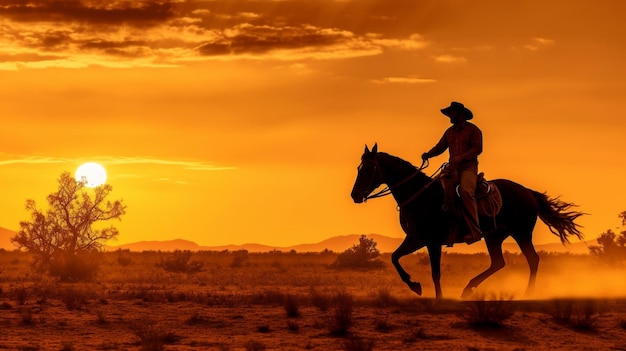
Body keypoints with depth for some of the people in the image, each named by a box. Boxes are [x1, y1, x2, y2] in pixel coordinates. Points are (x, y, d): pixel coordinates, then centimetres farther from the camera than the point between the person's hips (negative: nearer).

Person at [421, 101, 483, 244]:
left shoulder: (473, 129, 2)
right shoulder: (450, 132, 19)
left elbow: (477, 148, -8)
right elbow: (440, 147, 15)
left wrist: (461, 157, -21)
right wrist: (428, 154, -5)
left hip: (468, 167, -5)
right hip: (453, 167, 6)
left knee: (465, 191, -30)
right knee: (441, 188, -20)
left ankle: (474, 231, -28)